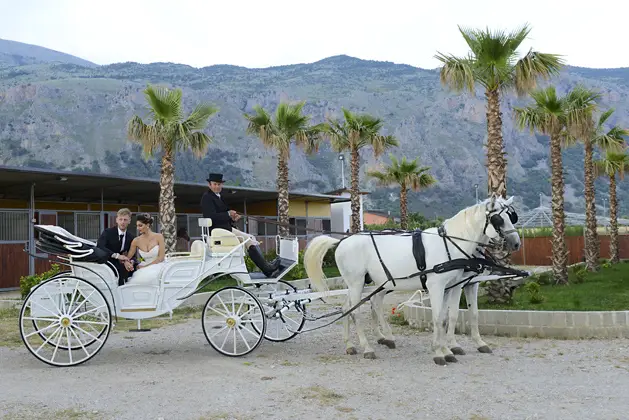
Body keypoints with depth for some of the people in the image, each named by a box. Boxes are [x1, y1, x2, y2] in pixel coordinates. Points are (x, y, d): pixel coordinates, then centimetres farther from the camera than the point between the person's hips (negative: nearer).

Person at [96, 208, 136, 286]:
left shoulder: (131, 237, 4)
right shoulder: (108, 232, -10)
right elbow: (99, 247, -27)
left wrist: (128, 262, -25)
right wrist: (117, 255, -36)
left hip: (120, 264, 6)